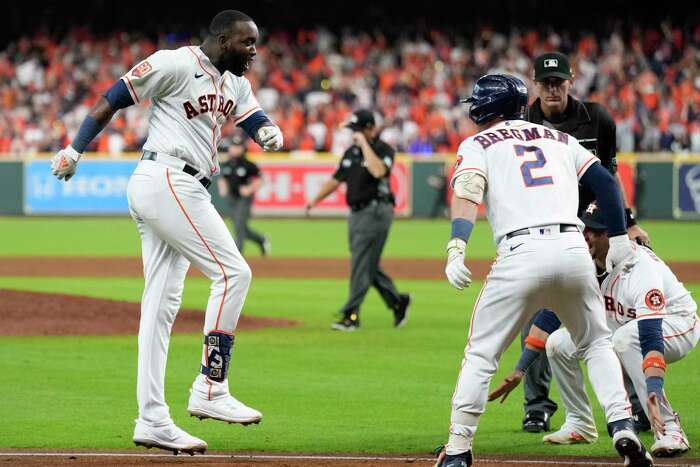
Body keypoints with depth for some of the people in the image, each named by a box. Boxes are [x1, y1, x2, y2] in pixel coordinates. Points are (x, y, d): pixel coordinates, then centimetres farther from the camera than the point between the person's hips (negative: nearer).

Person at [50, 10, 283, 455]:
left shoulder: (236, 83, 17)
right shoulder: (176, 64, -8)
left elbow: (256, 121, 10)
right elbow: (113, 99, -6)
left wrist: (270, 133, -15)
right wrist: (74, 149, -8)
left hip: (184, 191, 9)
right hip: (166, 180, -9)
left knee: (162, 303, 6)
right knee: (233, 272, -13)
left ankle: (152, 420, 6)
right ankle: (210, 390, -12)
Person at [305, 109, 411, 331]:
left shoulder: (384, 150, -9)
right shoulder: (351, 152, 14)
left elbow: (378, 171, -30)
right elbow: (336, 179, 20)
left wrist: (365, 144, -21)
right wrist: (315, 200, 11)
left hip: (376, 211, -8)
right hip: (357, 213, 8)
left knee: (362, 264, -10)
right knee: (368, 265, 10)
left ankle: (351, 315, -10)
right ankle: (398, 301, 24)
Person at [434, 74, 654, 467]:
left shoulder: (478, 144, 13)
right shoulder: (560, 140, 25)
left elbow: (467, 195, -5)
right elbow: (605, 182, 14)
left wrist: (456, 251, -17)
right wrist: (620, 239, 14)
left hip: (521, 254, -3)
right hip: (575, 250, 3)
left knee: (481, 354, 9)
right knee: (597, 344, 22)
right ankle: (623, 428, 3)